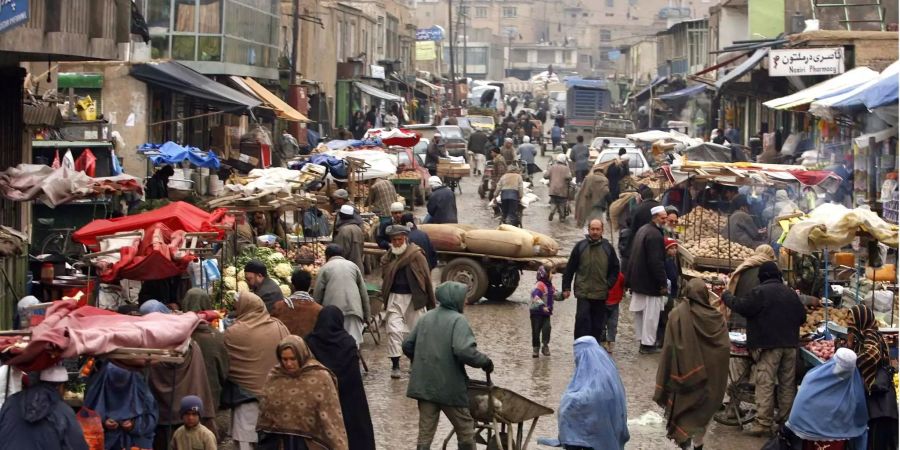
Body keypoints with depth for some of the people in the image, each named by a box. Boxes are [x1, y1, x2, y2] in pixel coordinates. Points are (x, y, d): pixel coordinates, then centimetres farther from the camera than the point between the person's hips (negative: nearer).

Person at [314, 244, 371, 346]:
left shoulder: (325, 268, 9)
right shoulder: (353, 266, 16)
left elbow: (317, 295, 6)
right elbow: (364, 292, 14)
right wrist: (366, 315, 18)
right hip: (354, 308, 2)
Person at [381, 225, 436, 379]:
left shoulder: (416, 255, -6)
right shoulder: (388, 257, 7)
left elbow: (426, 278, -4)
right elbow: (385, 277, 15)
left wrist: (430, 302, -4)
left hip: (414, 299, -3)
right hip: (395, 298, 3)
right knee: (394, 330, -8)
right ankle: (395, 365, -6)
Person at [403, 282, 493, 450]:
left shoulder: (426, 317, 9)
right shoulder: (458, 320, -12)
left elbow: (407, 345, 14)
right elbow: (464, 351, -25)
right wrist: (485, 362, -10)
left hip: (424, 385, 6)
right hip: (449, 386, -6)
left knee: (425, 432, 7)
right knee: (466, 430, 11)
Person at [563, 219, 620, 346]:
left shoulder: (607, 248, 6)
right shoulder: (580, 246, 2)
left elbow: (615, 269, 12)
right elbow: (570, 268, 5)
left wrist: (609, 284, 0)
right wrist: (566, 287, 2)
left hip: (601, 293, 2)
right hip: (583, 292, -2)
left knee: (598, 323, 8)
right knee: (582, 319, -13)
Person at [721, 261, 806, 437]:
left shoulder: (760, 292, -10)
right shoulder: (791, 293, 11)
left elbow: (741, 306, -7)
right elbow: (802, 317, 18)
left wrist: (726, 296, 9)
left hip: (768, 345, -6)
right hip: (790, 344, 6)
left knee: (765, 384, -6)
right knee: (788, 383, 12)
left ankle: (764, 423, -10)